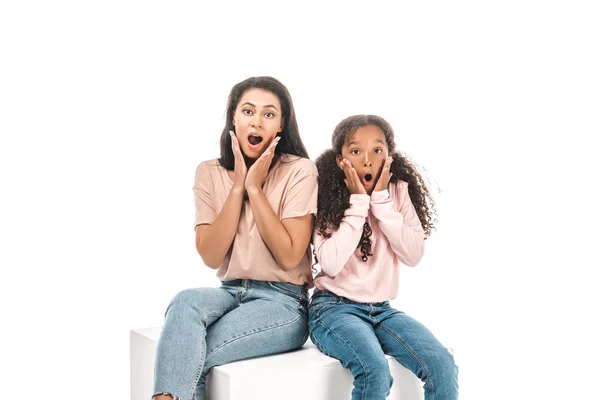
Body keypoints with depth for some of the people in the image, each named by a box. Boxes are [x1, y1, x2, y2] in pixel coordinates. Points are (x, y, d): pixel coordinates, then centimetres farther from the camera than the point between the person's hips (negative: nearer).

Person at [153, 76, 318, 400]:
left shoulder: (300, 171, -6)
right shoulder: (210, 173, 5)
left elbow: (289, 257, -14)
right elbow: (211, 256, -5)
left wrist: (255, 188, -14)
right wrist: (238, 186, -11)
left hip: (282, 303, -3)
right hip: (230, 292, 4)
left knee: (189, 353, -28)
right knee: (186, 302, -32)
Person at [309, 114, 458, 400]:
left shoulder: (398, 193, 4)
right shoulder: (327, 197, -6)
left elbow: (413, 256, -7)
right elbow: (331, 264, -18)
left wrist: (381, 201, -12)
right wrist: (358, 203, -16)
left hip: (382, 309, 4)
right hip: (335, 307, -4)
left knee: (442, 365, -20)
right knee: (375, 370, -32)